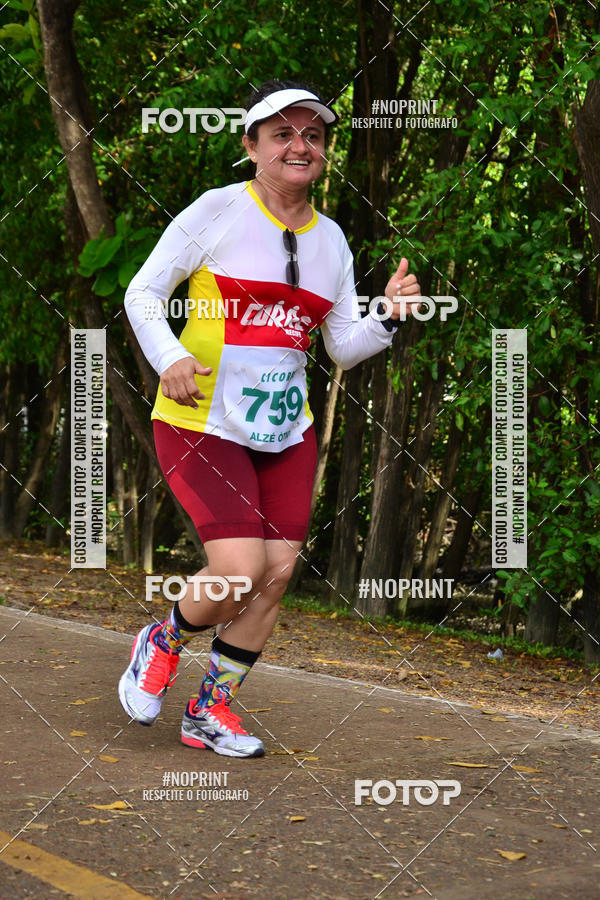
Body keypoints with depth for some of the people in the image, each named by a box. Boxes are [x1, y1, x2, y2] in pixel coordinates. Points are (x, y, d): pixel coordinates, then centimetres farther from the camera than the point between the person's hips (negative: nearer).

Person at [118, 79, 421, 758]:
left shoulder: (331, 238, 9)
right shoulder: (218, 211, -6)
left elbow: (343, 347, 13)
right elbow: (141, 295, -3)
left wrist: (388, 317, -7)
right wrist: (170, 357, -21)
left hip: (286, 428, 6)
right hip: (202, 421, -6)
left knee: (278, 571, 0)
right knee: (240, 571, -17)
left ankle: (210, 710, 19)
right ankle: (163, 642, 16)